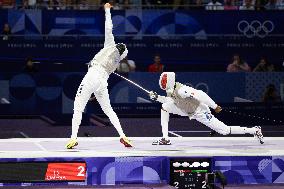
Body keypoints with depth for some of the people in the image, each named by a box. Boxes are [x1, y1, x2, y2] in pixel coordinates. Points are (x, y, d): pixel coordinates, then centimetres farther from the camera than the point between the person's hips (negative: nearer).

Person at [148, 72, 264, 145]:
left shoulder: (181, 90, -29)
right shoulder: (171, 91, -1)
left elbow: (200, 95, -34)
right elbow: (171, 101, 20)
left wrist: (214, 106, -32)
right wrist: (157, 97, 6)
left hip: (200, 112, -9)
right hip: (188, 111, 9)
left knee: (224, 130, -10)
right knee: (165, 107, -2)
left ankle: (254, 130, 3)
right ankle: (165, 139, -2)